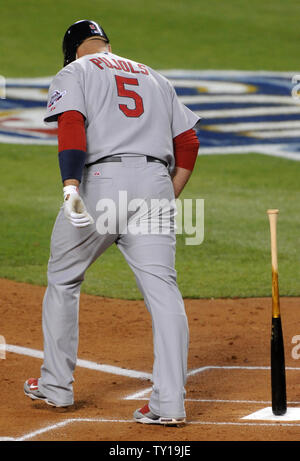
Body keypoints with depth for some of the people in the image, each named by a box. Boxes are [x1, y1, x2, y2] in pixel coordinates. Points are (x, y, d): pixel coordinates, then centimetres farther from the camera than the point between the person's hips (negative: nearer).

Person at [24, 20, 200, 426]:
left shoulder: (74, 74, 11)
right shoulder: (154, 78, 27)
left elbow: (71, 127, -9)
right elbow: (188, 142, 19)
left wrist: (71, 187, -22)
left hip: (101, 179, -3)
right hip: (155, 181, 3)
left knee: (63, 280, 16)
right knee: (162, 289, -4)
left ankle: (56, 387, 22)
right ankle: (170, 402, -15)